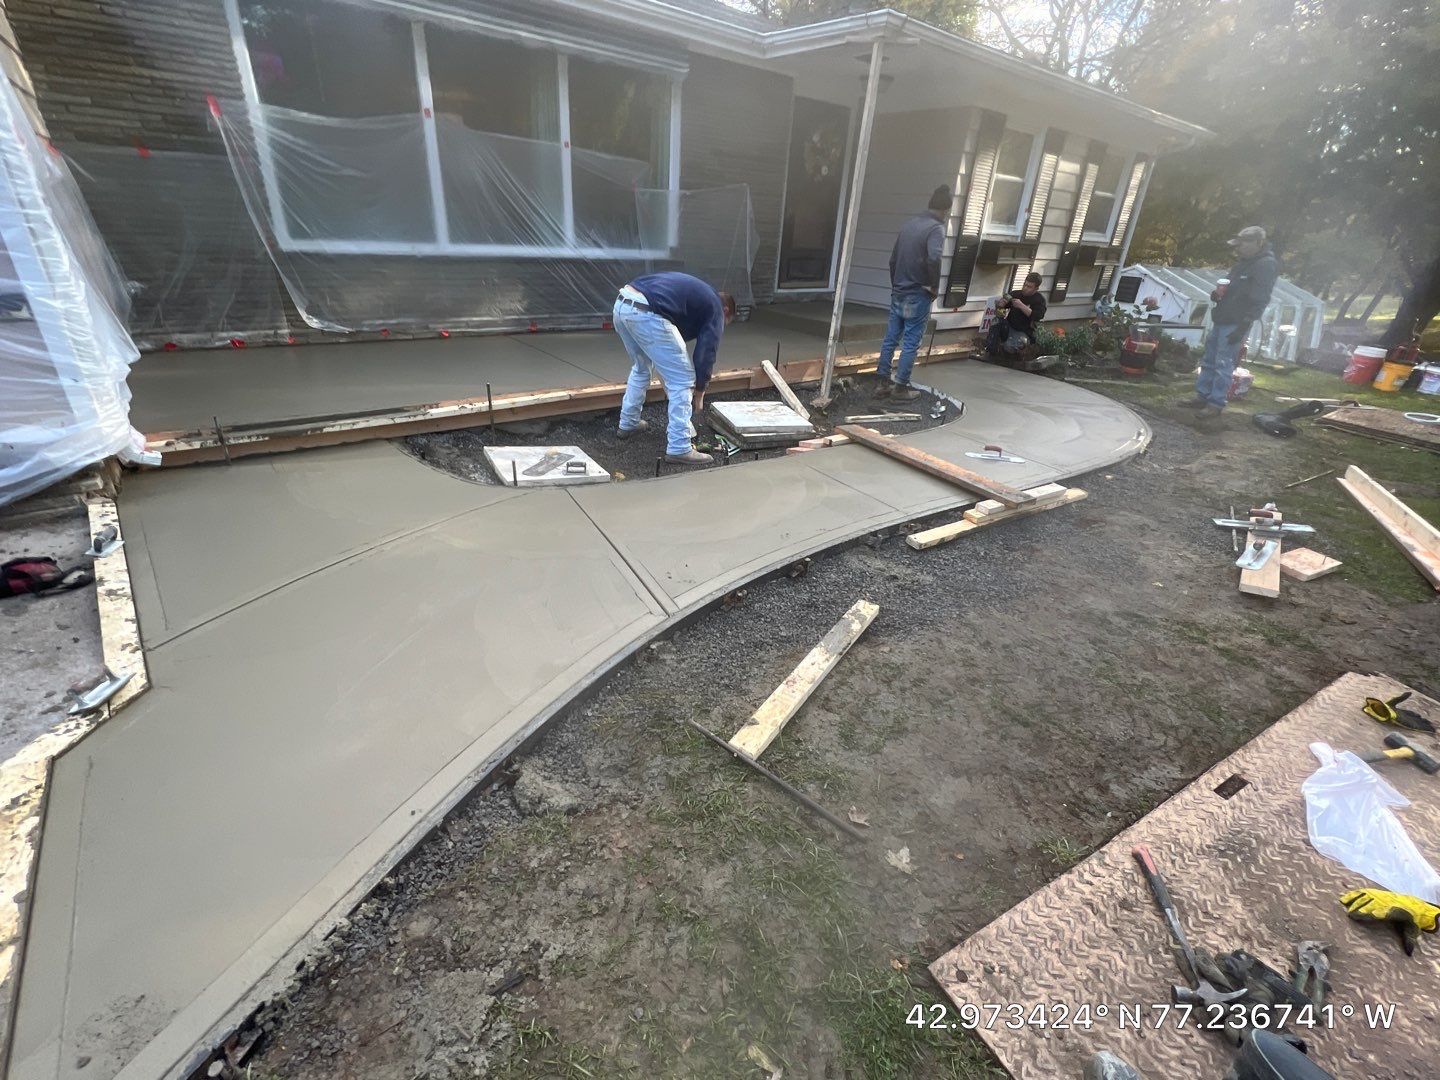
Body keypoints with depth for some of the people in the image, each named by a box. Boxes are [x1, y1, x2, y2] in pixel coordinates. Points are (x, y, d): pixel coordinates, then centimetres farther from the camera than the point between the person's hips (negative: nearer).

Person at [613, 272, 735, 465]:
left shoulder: (696, 292, 35)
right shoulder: (715, 309, 14)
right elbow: (706, 353, 11)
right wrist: (699, 394, 25)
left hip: (622, 304, 9)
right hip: (647, 313, -8)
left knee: (641, 367, 31)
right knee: (683, 379, 4)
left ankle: (628, 424, 42)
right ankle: (679, 449, 5)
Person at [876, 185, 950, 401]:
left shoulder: (908, 224, 11)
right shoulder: (936, 228, -12)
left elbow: (893, 258, 15)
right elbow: (933, 259, -29)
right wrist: (935, 287, -14)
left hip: (898, 293, 7)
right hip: (918, 295, -7)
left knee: (891, 338, 8)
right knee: (911, 343, -1)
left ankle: (883, 384, 11)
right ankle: (901, 388, 3)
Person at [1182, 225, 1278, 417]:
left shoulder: (1266, 265, -12)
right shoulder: (1244, 262, 15)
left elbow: (1260, 301, -17)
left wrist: (1243, 327, -21)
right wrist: (1218, 293, 4)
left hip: (1235, 325, -9)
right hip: (1221, 320, 9)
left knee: (1223, 364, -8)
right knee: (1209, 360, 11)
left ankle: (1216, 404, -5)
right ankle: (1202, 397, 17)